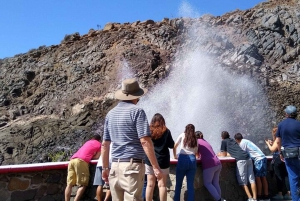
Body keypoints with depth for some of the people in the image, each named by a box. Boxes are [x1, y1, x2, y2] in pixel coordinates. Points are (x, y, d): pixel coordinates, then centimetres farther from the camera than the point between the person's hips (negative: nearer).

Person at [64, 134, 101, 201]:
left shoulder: (88, 142, 34)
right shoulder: (99, 144, 18)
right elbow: (97, 157, 14)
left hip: (72, 160, 6)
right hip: (81, 161, -6)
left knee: (69, 184, 2)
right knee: (83, 185, -4)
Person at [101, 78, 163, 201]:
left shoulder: (110, 114, 13)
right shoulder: (136, 111, -6)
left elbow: (105, 144, 14)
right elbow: (145, 141, -15)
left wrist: (105, 168, 21)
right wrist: (156, 166, -11)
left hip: (115, 166, 6)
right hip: (132, 165, -6)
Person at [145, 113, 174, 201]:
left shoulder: (149, 130, 1)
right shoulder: (166, 131, -2)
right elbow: (171, 145, 4)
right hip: (163, 161, -1)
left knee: (150, 185, 5)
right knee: (162, 185, 2)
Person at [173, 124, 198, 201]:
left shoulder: (182, 135, 12)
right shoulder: (195, 139, 19)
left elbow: (174, 147, 13)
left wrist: (175, 156, 28)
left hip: (182, 159, -2)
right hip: (192, 160, 2)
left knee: (178, 184, 7)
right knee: (190, 184, 5)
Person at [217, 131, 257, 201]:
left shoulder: (224, 141, 11)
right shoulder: (233, 140, 30)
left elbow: (224, 155, 14)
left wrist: (219, 154, 33)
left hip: (241, 160, -7)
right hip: (248, 158, 7)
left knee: (242, 181, 0)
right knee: (252, 179, 6)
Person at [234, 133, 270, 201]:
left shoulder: (243, 143, -8)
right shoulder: (245, 141, 19)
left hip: (259, 159, -9)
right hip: (262, 158, 9)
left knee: (257, 177, -5)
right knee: (263, 177, 9)